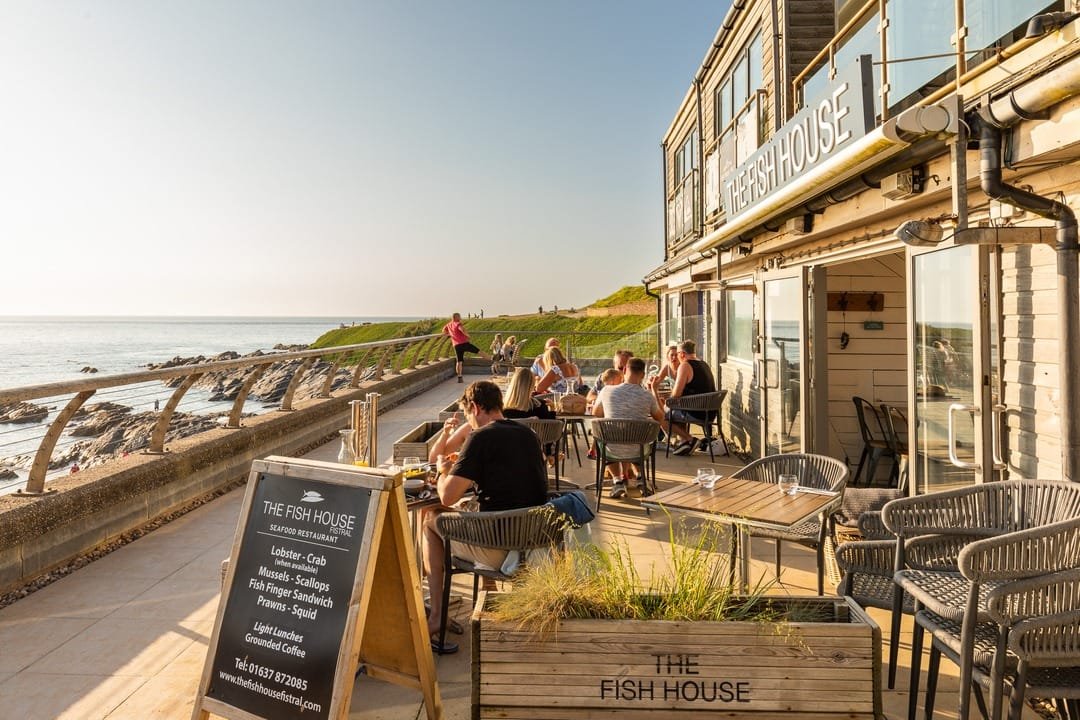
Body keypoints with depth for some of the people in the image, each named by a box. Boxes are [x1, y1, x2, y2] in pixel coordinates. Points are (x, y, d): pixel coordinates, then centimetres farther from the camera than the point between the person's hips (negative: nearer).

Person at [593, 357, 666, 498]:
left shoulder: (607, 390, -11)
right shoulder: (647, 395, -12)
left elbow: (596, 413, 9)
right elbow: (660, 418, 9)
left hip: (612, 450, -1)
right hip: (638, 450, 1)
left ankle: (618, 480, 23)